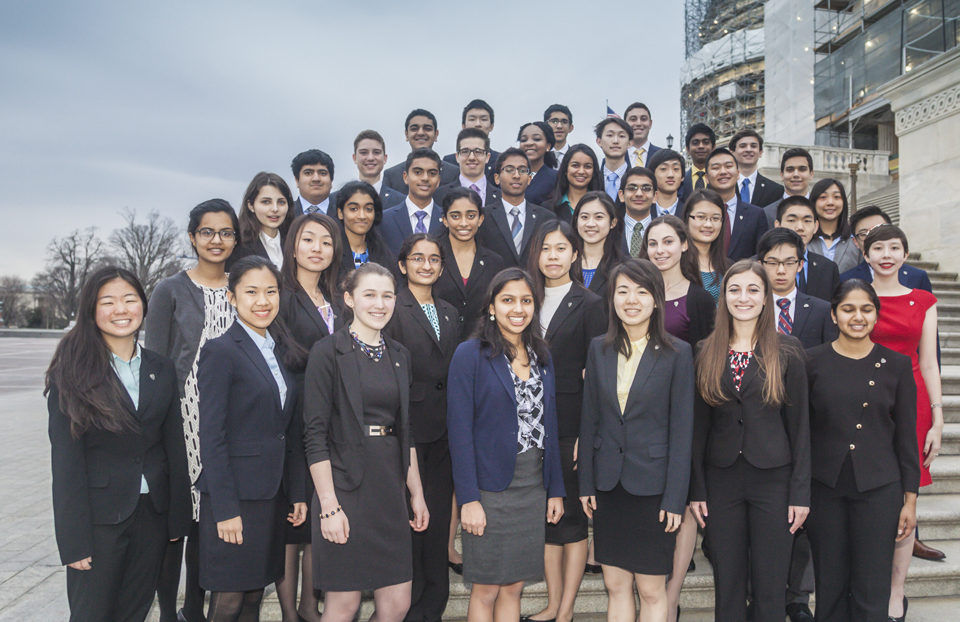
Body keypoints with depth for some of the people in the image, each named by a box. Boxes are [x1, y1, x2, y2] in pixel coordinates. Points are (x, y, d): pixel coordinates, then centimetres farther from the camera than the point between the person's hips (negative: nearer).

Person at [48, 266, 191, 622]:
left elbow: (174, 448, 6)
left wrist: (177, 520, 4)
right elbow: (65, 461, -10)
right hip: (98, 517, -4)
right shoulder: (72, 374, -8)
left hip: (152, 514, 4)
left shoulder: (162, 371, 5)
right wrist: (73, 541, -12)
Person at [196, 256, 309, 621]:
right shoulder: (220, 351, -10)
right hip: (234, 496, -6)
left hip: (272, 495, 6)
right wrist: (225, 509, -15)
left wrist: (298, 492, 9)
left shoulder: (282, 352, 11)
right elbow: (211, 437, -13)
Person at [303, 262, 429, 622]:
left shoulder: (399, 355, 11)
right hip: (346, 488, -6)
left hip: (389, 488, 6)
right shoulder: (328, 353, -7)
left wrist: (416, 494, 12)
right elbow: (316, 434, -11)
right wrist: (329, 506, -16)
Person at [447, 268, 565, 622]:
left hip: (533, 487, 5)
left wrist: (556, 488, 7)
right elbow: (459, 429, -11)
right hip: (490, 486, -5)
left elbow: (548, 425, 12)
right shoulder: (470, 355, -8)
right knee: (486, 590, 5)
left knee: (514, 587, 13)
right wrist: (468, 498, -15)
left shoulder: (542, 356, 10)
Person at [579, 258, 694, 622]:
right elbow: (589, 419, 7)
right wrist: (586, 483, 4)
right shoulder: (599, 349, 3)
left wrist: (674, 497, -9)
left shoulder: (677, 353, -6)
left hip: (652, 483, -3)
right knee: (616, 587, 12)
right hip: (608, 483, 3)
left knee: (651, 591, 7)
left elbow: (682, 429, -6)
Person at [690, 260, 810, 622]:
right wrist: (696, 489, 0)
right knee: (727, 584, 10)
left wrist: (800, 492, -5)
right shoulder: (706, 353, 4)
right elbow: (699, 425, 4)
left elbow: (799, 424, -1)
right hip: (721, 480, 2)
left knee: (771, 586, 7)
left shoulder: (787, 351, -1)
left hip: (773, 477, -1)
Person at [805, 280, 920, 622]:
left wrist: (910, 499, 3)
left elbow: (907, 436, 4)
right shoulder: (812, 360, -1)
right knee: (830, 587, 10)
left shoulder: (896, 364, 1)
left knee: (872, 593, 3)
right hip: (824, 487, 0)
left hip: (879, 488, 0)